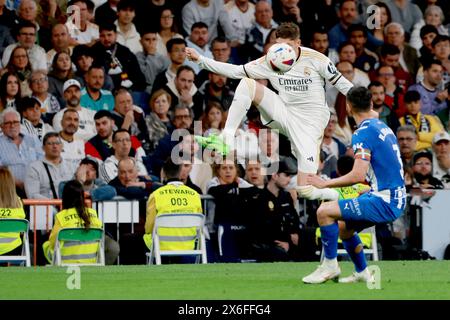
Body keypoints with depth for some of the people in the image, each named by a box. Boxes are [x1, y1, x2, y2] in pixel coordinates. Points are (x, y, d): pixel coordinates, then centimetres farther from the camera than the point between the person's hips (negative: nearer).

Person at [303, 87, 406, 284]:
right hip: (396, 199, 10)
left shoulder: (363, 133, -15)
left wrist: (325, 184, -14)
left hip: (385, 201, -10)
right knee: (343, 227, 25)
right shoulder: (383, 127, 14)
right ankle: (362, 273, 31)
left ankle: (330, 266, -3)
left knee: (324, 212, -13)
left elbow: (358, 175, -23)